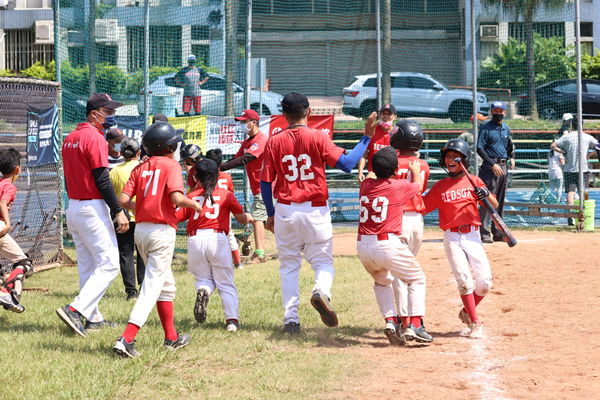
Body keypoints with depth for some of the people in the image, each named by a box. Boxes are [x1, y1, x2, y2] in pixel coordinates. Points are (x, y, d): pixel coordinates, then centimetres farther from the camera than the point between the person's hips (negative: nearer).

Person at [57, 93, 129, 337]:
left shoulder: (70, 138, 13)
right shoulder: (95, 138, -14)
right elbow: (102, 180, -19)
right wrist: (118, 212, -17)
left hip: (72, 207, 10)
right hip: (93, 209, -9)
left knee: (87, 266, 15)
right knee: (109, 265, -8)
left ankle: (93, 318, 19)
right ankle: (76, 310, -18)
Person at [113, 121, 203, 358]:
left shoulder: (140, 168, 9)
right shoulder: (170, 165, -6)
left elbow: (123, 200, 0)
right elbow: (176, 198, -19)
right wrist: (194, 204, 0)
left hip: (141, 229, 7)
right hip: (162, 230, -7)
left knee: (166, 285, 21)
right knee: (152, 286, -8)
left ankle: (172, 337, 28)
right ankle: (126, 339, -20)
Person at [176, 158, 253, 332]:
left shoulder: (191, 196, 10)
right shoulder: (226, 194, 8)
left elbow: (175, 218, 5)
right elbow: (242, 218, 15)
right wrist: (250, 218, 38)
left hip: (195, 239, 1)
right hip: (217, 239, -1)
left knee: (203, 278, 19)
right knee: (226, 283, 8)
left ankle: (202, 291, -16)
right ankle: (232, 319, -5)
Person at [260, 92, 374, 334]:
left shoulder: (275, 142, 1)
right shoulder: (317, 138, -6)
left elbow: (265, 182, 2)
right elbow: (347, 164, -13)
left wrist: (270, 214, 14)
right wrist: (367, 138, -4)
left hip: (285, 212, 2)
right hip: (315, 211, -2)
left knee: (289, 265, 12)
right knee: (323, 261, 10)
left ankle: (291, 319, 5)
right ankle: (321, 291, -23)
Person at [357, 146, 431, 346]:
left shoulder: (365, 185, 8)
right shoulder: (400, 186, -2)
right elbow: (418, 185, 21)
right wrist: (415, 170, 41)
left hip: (363, 246, 5)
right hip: (389, 245, -5)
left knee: (382, 282, 29)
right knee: (417, 280, 14)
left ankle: (390, 321, 9)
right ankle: (414, 325, -2)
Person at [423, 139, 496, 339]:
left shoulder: (474, 181, 7)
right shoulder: (439, 187, 9)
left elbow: (495, 205, 4)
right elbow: (423, 207, 6)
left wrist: (487, 194, -16)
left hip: (472, 236, 1)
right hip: (452, 238, 0)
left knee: (484, 281, -7)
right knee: (464, 280, -14)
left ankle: (467, 312, 19)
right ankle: (475, 323, -6)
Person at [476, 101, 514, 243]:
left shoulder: (506, 128, 16)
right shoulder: (486, 128, -5)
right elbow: (480, 148, -11)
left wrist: (512, 158, 7)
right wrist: (492, 164, -18)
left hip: (503, 166, 7)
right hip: (490, 166, -7)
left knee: (500, 201, 10)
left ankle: (497, 232, 16)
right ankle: (484, 233, -12)